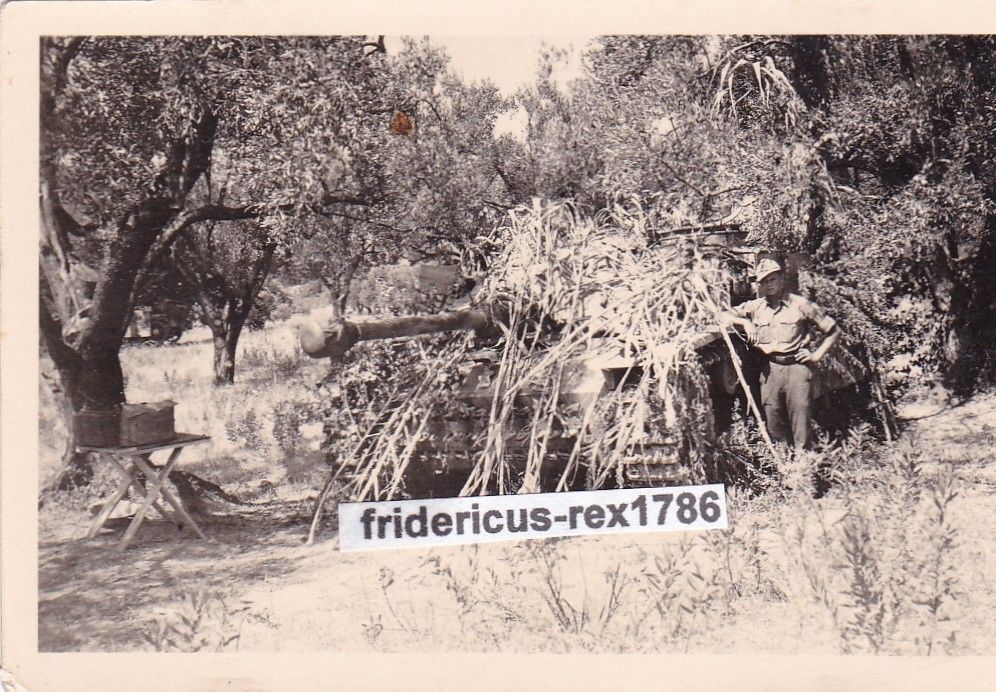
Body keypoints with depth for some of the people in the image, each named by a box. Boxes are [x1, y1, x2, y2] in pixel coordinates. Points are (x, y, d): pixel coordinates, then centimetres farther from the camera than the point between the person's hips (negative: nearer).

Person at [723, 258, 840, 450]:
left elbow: (833, 331, 5)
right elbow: (725, 316, 13)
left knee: (801, 425, -5)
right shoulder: (755, 307, 11)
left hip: (797, 367, -4)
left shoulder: (800, 305, 1)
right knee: (774, 425, 5)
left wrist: (816, 355, -2)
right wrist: (745, 322, -3)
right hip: (769, 369, 4)